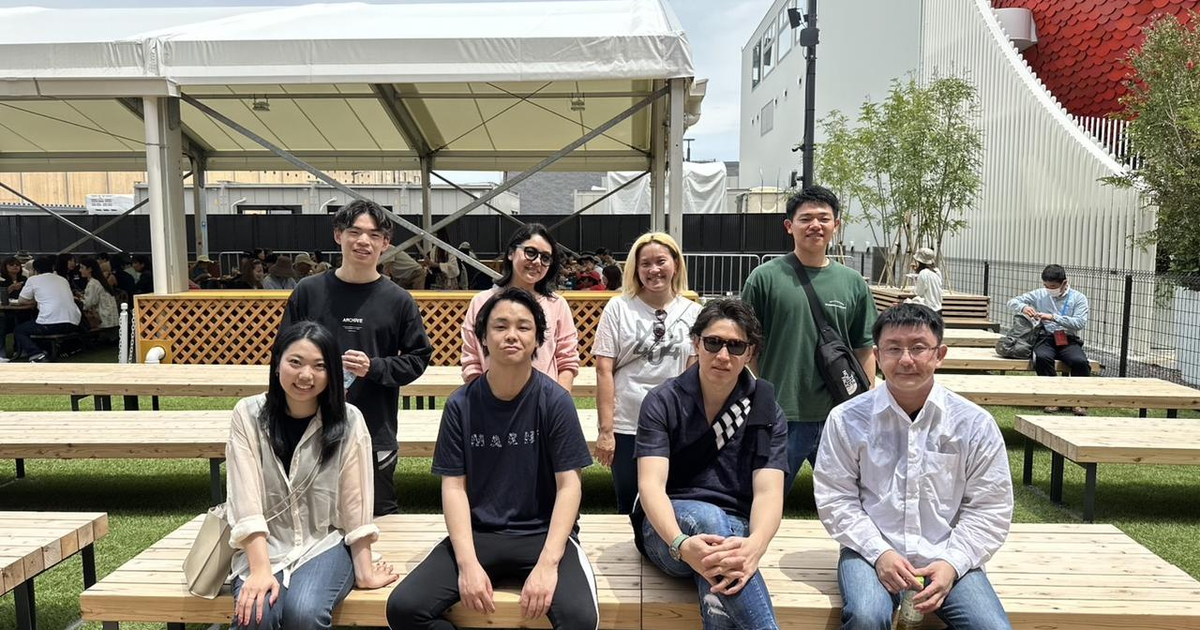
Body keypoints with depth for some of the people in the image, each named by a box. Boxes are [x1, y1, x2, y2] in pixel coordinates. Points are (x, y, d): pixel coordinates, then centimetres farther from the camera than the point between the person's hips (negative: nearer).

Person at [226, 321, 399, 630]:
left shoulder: (348, 420, -5)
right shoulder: (248, 415, -5)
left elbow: (355, 502, -4)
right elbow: (246, 499, -11)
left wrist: (363, 570, -6)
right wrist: (260, 570, -20)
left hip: (327, 543, 0)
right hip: (265, 545, 1)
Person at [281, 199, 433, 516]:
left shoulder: (398, 300, 0)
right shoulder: (308, 291, 2)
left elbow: (418, 358, 2)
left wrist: (374, 368, -13)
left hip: (376, 434, -1)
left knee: (379, 516, 10)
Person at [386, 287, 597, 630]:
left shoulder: (555, 400, -7)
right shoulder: (461, 404, -2)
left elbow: (569, 485, -9)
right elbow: (453, 486, -2)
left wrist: (547, 564, -21)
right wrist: (468, 563, -16)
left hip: (543, 532, -2)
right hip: (478, 533, 3)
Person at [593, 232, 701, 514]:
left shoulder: (692, 312, 4)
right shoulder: (618, 308, -1)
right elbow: (604, 369, -3)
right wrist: (605, 429, -7)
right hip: (627, 428, -1)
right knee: (629, 507, 10)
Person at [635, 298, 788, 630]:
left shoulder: (767, 412, 0)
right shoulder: (663, 402, -4)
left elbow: (768, 492, -12)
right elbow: (651, 484, -15)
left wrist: (754, 546, -36)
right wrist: (682, 544, -37)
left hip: (735, 531, 0)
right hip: (670, 527, 0)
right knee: (708, 517, -37)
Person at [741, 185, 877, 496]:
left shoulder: (853, 283, 6)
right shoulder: (766, 277, -4)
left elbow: (864, 350, 10)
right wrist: (767, 394, -2)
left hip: (838, 416, 3)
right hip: (779, 416, -3)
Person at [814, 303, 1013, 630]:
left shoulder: (976, 424, -1)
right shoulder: (847, 419, -4)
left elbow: (989, 508, 2)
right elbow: (836, 499, -2)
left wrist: (952, 562, -10)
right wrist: (879, 552, -13)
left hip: (946, 557, 2)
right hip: (872, 550, -1)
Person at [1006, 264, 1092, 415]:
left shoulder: (1078, 298, 6)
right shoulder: (1040, 294, 10)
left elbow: (1080, 323, -8)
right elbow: (1012, 302, 11)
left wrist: (1054, 317, -20)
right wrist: (1023, 307, -13)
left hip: (1069, 340, 0)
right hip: (1045, 338, 0)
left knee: (1080, 361, -31)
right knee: (1042, 357, -34)